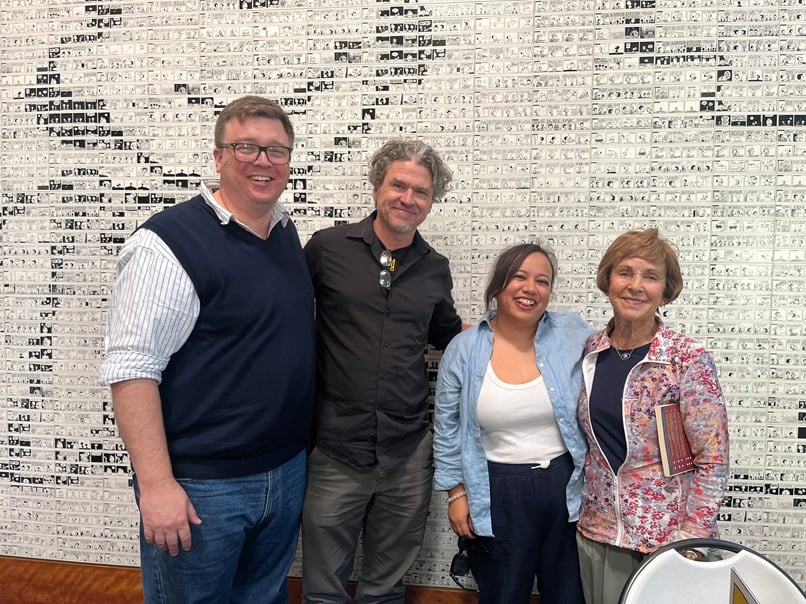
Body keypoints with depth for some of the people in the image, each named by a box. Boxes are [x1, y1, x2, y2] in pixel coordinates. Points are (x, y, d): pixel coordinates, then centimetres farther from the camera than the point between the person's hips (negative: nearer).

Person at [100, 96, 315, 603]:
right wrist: (156, 485, -20)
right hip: (200, 485, -6)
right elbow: (131, 368, -19)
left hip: (288, 470, 7)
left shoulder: (289, 232, 6)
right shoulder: (170, 242, -16)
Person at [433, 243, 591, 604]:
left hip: (567, 488, 1)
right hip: (497, 496, -1)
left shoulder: (573, 334, -5)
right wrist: (456, 493, 1)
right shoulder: (464, 350, -6)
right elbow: (447, 430, 2)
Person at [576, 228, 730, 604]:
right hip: (596, 530, 4)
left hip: (664, 534, -4)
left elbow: (712, 462, -11)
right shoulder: (589, 352, -1)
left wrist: (690, 540, -14)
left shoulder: (689, 360, -13)